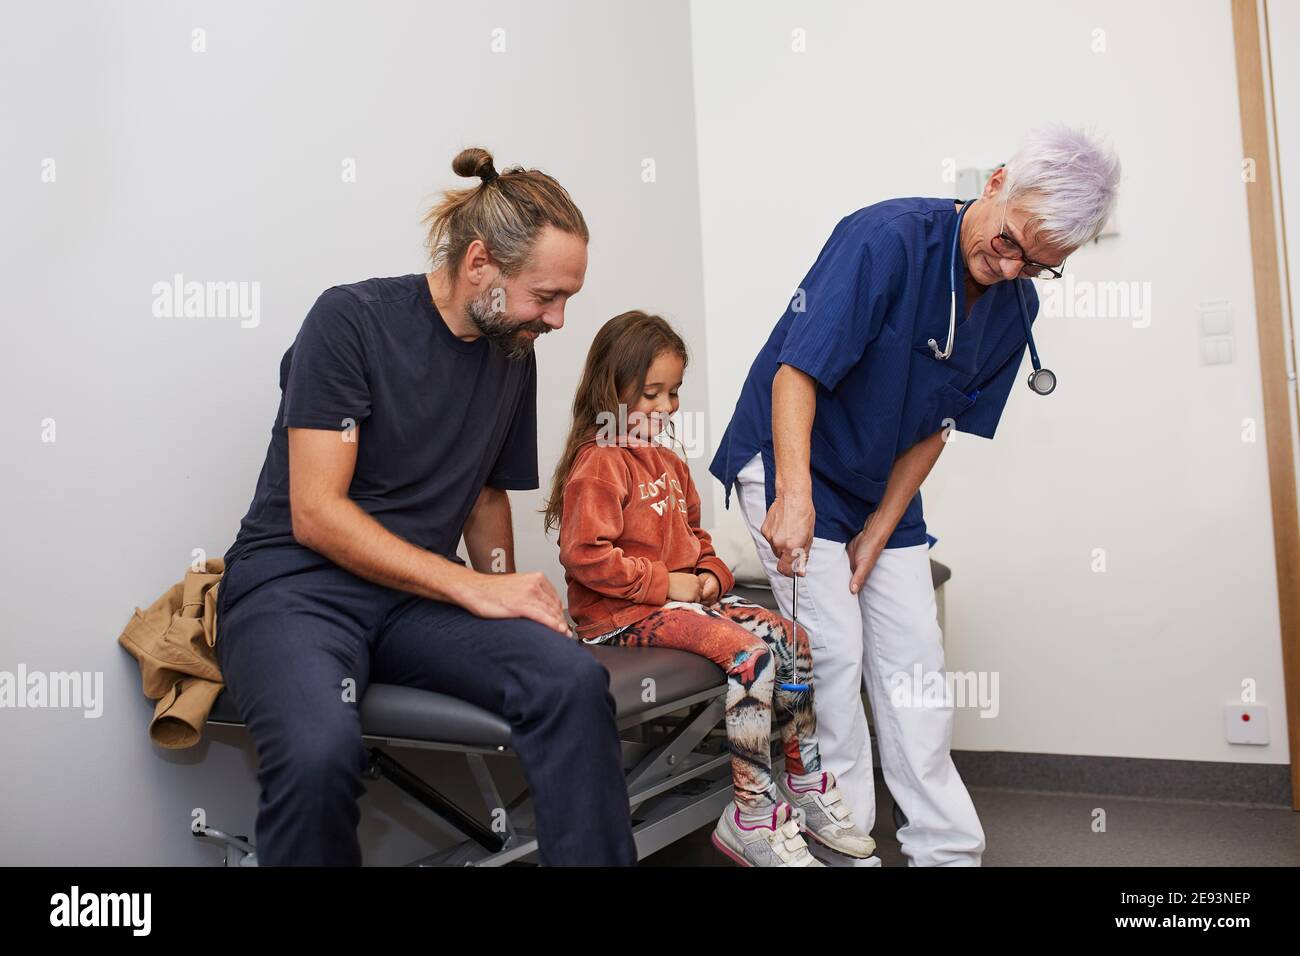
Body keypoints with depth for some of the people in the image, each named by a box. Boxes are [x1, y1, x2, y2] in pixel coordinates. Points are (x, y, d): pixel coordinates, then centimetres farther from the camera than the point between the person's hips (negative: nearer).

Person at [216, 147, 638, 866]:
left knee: (574, 682, -26)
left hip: (419, 597, 4)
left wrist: (510, 597, 4)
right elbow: (316, 513, -13)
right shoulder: (351, 319, -8)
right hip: (293, 586, -4)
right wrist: (476, 589, -17)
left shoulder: (514, 356, 10)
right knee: (320, 750, -36)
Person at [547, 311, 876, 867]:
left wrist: (711, 573, 6)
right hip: (622, 613, -9)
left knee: (790, 637, -1)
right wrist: (665, 582, -19)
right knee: (750, 652, -25)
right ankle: (751, 818, -16)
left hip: (681, 593, 9)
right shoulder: (598, 462, -13)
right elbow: (585, 555, -22)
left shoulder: (665, 459, 18)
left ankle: (805, 783, 12)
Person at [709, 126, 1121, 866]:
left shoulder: (1015, 305, -3)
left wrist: (876, 535, -4)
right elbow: (797, 371, -27)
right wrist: (794, 498, -35)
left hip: (884, 490, 6)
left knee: (915, 659, 7)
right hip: (794, 464, -6)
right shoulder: (886, 238, -23)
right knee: (835, 651, -10)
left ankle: (947, 847, 18)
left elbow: (936, 428, 1)